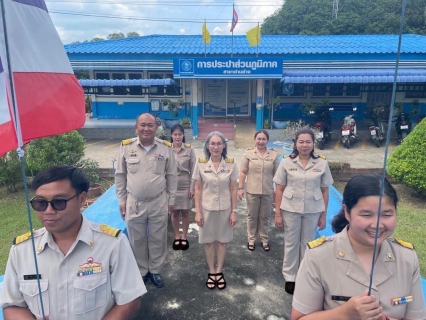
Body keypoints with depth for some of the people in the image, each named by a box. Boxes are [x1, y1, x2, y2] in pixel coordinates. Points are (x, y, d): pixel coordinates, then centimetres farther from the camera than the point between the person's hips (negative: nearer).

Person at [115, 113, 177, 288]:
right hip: (134, 203, 0)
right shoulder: (126, 147, -6)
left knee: (157, 239, 14)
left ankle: (155, 271, 36)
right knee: (137, 240, 15)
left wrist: (171, 201, 4)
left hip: (159, 202, 0)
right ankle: (141, 271, 37)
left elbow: (171, 176, 2)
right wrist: (121, 201, 2)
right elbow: (120, 176, 2)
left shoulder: (166, 148, -6)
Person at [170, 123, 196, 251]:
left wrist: (192, 187, -6)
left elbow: (193, 170, -3)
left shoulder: (189, 149, -6)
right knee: (174, 212, 12)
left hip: (185, 186, 0)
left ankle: (184, 237, 27)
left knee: (185, 212, 10)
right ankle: (177, 237, 29)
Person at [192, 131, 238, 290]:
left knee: (222, 241, 12)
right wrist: (197, 212, -5)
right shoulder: (201, 164, -7)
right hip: (207, 208, 0)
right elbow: (198, 190, -3)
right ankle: (211, 272, 30)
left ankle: (219, 272, 31)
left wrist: (234, 211, -2)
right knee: (209, 241, 12)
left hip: (225, 208, 1)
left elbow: (233, 189, -1)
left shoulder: (231, 164, -6)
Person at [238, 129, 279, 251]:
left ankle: (264, 240, 30)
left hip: (268, 191, 1)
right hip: (252, 191, -1)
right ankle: (251, 240, 28)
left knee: (264, 217, 13)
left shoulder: (274, 154, -1)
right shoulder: (248, 153, -4)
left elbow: (276, 173, 5)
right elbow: (243, 172, -1)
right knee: (252, 216, 13)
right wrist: (240, 188, -4)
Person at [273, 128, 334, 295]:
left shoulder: (322, 163, -5)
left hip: (313, 210, 1)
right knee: (291, 243, 12)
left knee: (308, 244, 15)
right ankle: (290, 277, 30)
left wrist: (323, 215, 2)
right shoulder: (287, 162, -6)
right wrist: (277, 214, -4)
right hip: (290, 209, 0)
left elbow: (325, 191, 1)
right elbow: (279, 189, -3)